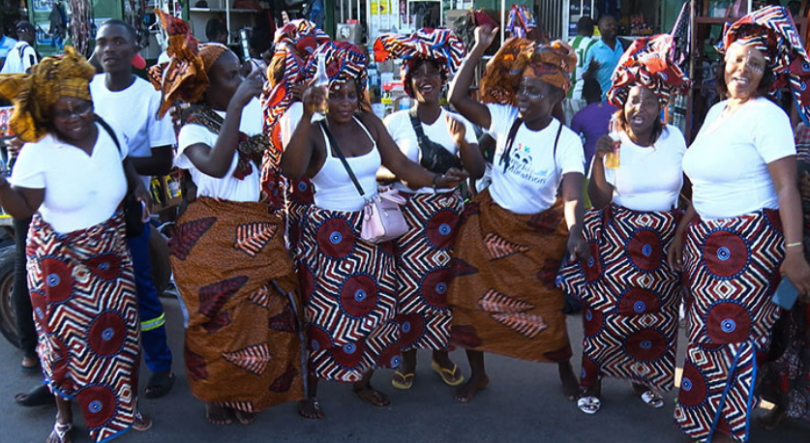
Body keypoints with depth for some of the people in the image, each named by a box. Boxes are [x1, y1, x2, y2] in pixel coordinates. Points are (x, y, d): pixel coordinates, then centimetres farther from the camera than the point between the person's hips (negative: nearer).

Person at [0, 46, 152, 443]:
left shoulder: (109, 134, -4)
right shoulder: (37, 152, -15)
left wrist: (137, 185, 0)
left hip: (109, 254, 4)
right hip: (58, 261, -3)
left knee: (117, 331, 10)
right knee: (63, 336, 8)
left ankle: (121, 407, 32)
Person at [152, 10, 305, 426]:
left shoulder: (252, 111, 5)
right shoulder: (194, 129, -10)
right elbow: (216, 166, -30)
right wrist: (236, 104, -29)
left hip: (258, 230, 5)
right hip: (214, 236, -5)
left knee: (268, 310, 7)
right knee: (222, 317, 5)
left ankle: (250, 390, 30)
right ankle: (217, 394, 29)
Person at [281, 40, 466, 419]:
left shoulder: (368, 123, 1)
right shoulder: (314, 133, -14)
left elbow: (401, 165, 0)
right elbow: (292, 171, -35)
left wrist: (438, 180, -15)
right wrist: (307, 116, -44)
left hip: (371, 232, 5)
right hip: (329, 235, -5)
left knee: (374, 306, 11)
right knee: (325, 312, 3)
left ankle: (363, 380, 32)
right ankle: (310, 391, 21)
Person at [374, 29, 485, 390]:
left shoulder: (458, 123, 4)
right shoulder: (395, 123, -1)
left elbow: (477, 172, -3)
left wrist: (462, 141, -18)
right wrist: (402, 174, -19)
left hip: (447, 214, 2)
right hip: (406, 212, -1)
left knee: (444, 283, 5)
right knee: (406, 283, 0)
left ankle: (442, 354, 24)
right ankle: (408, 356, 19)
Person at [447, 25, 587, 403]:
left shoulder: (567, 141, -17)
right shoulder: (505, 120, -10)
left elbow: (573, 194, -28)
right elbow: (457, 98, -17)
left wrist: (574, 231, -48)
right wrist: (478, 50, -21)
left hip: (539, 232, -2)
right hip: (489, 221, 2)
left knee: (545, 305, 8)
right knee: (474, 299, 6)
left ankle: (565, 370, 36)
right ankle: (477, 374, 28)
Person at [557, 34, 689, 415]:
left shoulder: (674, 138, -1)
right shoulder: (612, 143, -6)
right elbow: (599, 200, -10)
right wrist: (599, 159, -21)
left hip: (665, 239, 2)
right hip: (619, 237, -2)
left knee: (658, 312, 8)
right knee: (606, 311, -1)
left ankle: (643, 378, 30)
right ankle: (592, 382, 16)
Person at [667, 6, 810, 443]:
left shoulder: (766, 115, -11)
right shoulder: (717, 111, 13)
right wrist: (682, 232, 18)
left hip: (748, 245, -7)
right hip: (707, 239, 7)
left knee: (730, 335, 0)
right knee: (709, 331, 11)